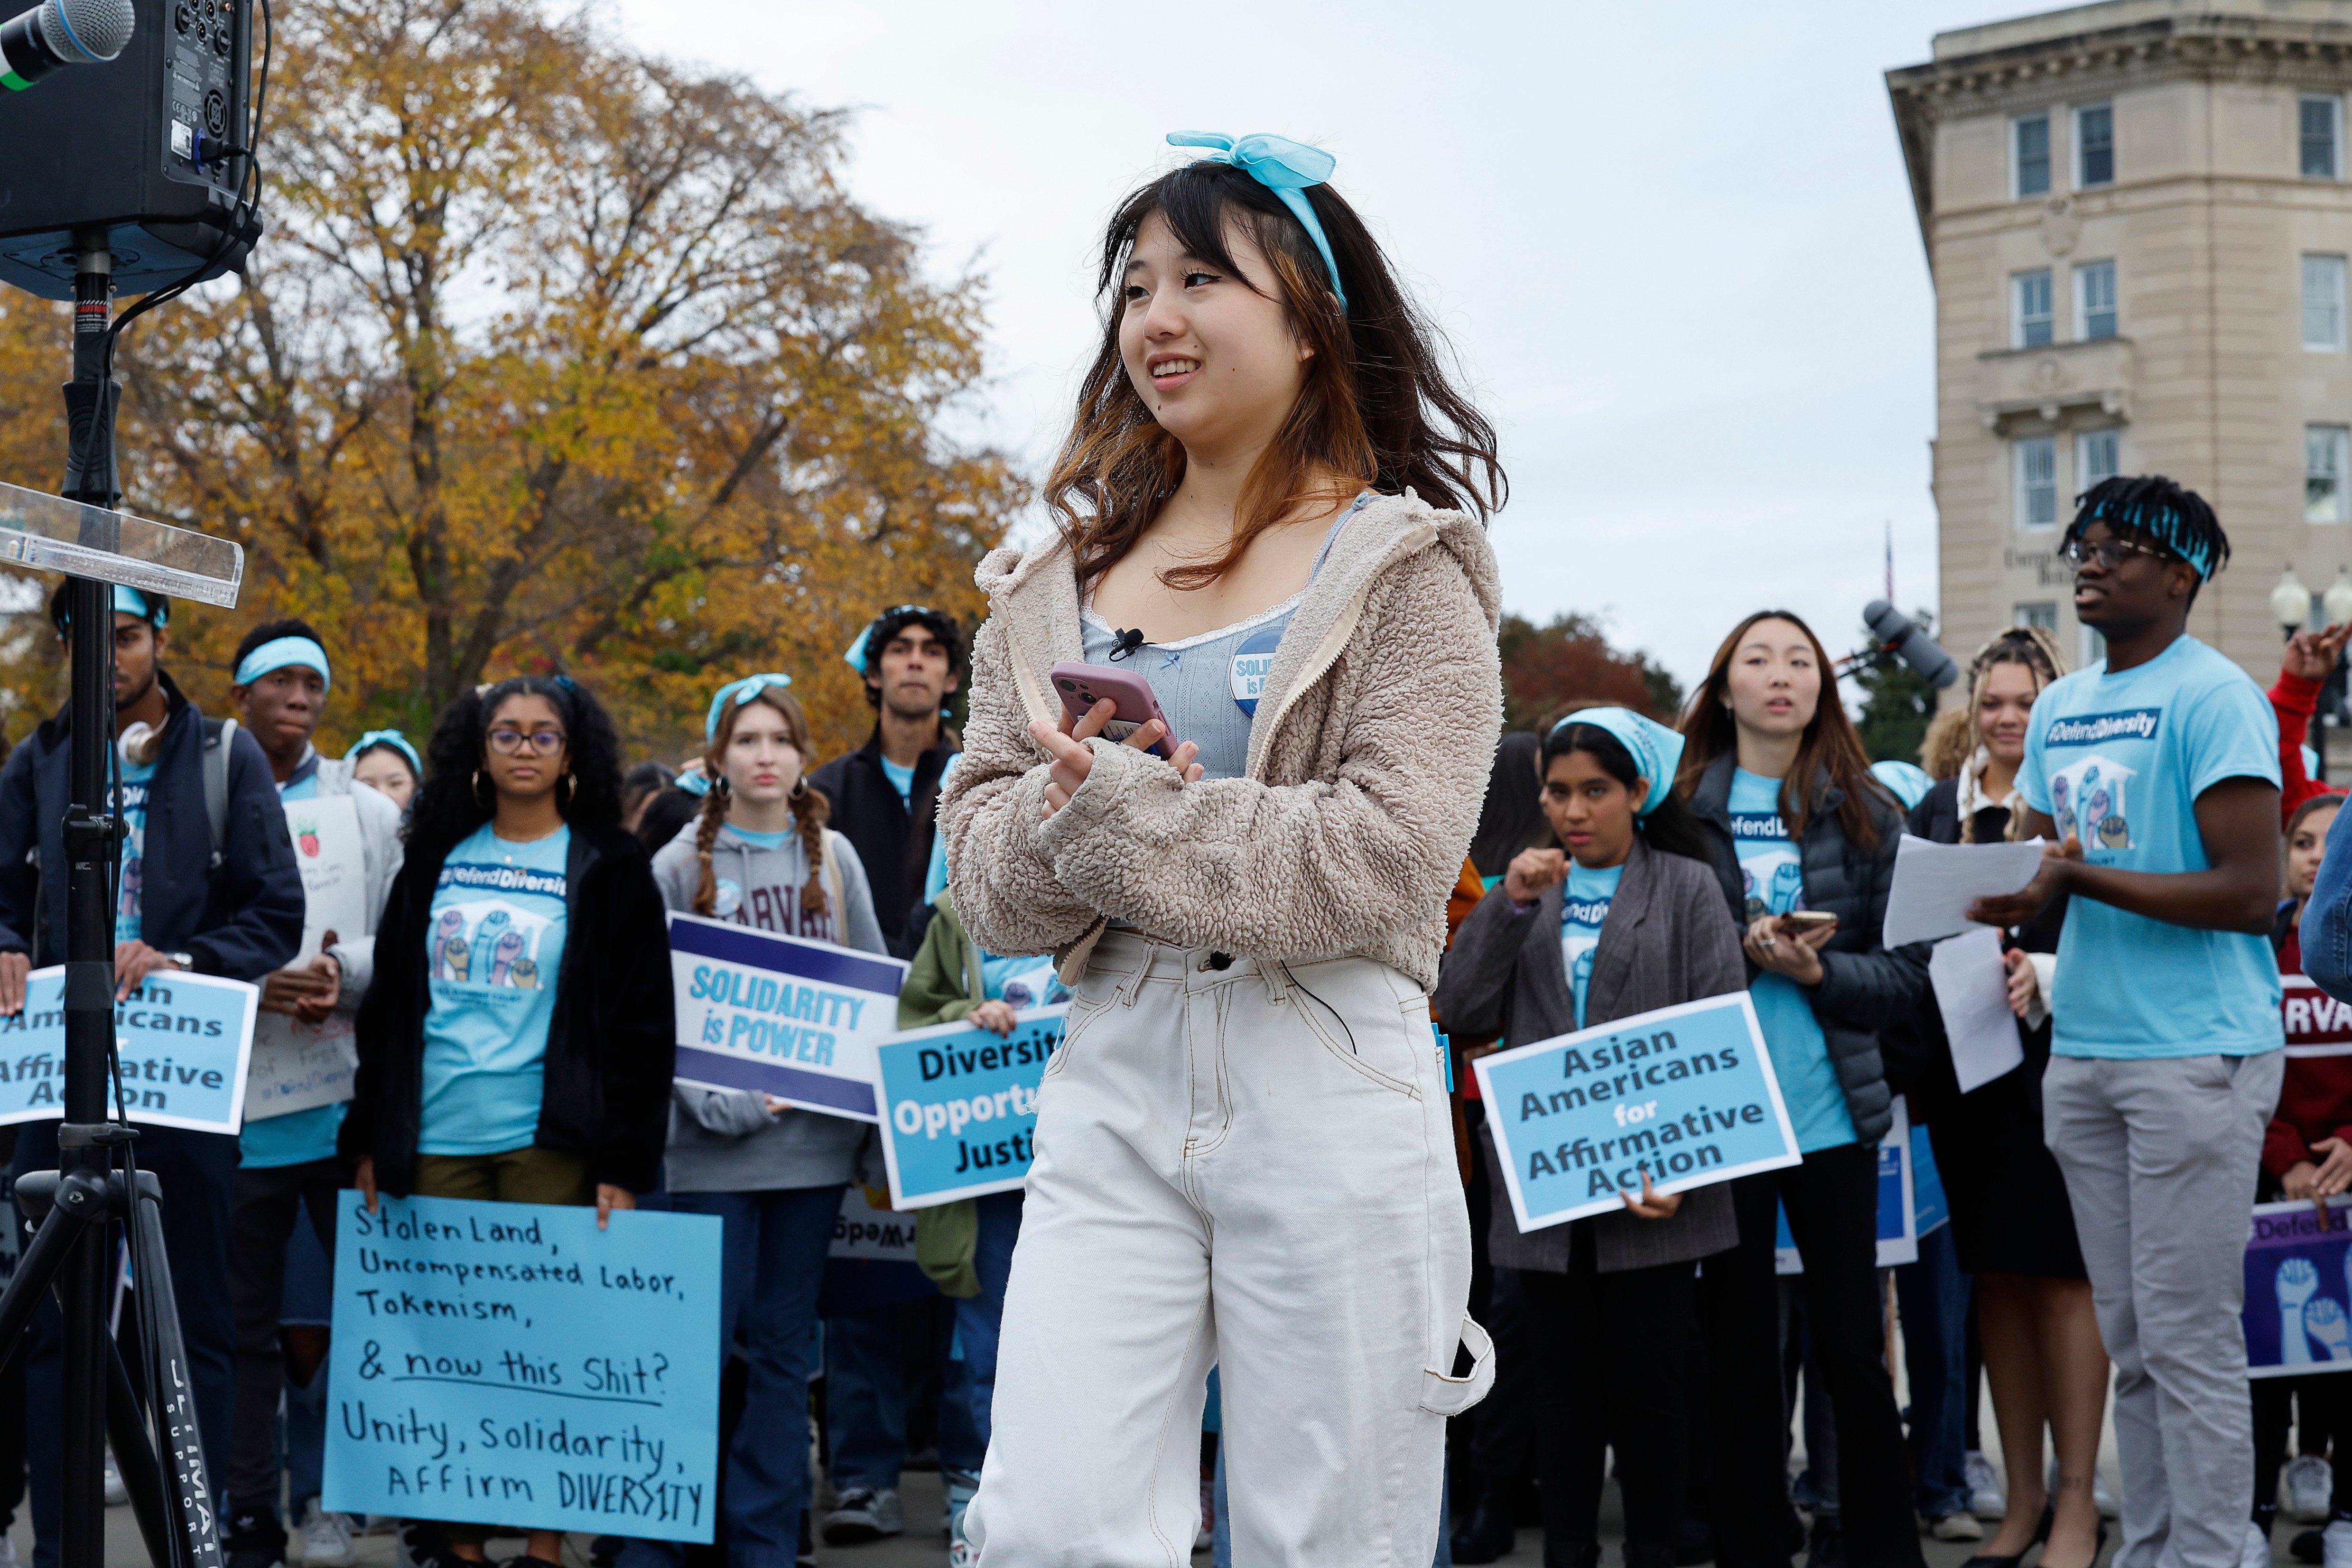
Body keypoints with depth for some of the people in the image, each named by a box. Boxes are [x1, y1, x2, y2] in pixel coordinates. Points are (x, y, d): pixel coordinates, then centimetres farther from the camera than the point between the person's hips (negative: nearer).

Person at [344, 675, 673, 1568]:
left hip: (551, 1143, -3)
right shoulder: (437, 858, 12)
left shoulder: (610, 868, 2)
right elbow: (387, 1004, 15)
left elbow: (642, 1023, -2)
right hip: (436, 1141, 3)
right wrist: (370, 1139, 9)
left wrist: (625, 1164, -8)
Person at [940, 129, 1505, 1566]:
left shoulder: (1405, 568, 0)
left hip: (1329, 1088, -3)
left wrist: (1118, 816, -13)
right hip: (1114, 1082, 4)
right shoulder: (1058, 581, 13)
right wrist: (1058, 825, -14)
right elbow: (981, 855, 9)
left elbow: (1391, 855, -12)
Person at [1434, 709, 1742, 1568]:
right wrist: (1510, 905, -9)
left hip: (1649, 1188, -3)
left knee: (1647, 1383, 2)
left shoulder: (1688, 888, 3)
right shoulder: (1529, 889, 13)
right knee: (1564, 1381, 8)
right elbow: (1461, 1008, 2)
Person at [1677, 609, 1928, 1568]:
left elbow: (1908, 968, 2)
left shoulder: (1867, 811, 4)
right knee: (1738, 1344, 8)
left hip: (1833, 1113, 0)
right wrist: (1740, 951, -14)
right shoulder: (1683, 808, 2)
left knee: (1851, 1346, 6)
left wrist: (1815, 969, -14)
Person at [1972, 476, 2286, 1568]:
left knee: (2189, 1336, -4)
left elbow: (2250, 894, -15)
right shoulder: (2058, 708, 15)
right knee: (2127, 1339, 10)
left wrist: (2078, 876, -17)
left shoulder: (2214, 697, -8)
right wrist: (2006, 894, -1)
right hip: (2082, 1049, 7)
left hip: (2196, 1055, -7)